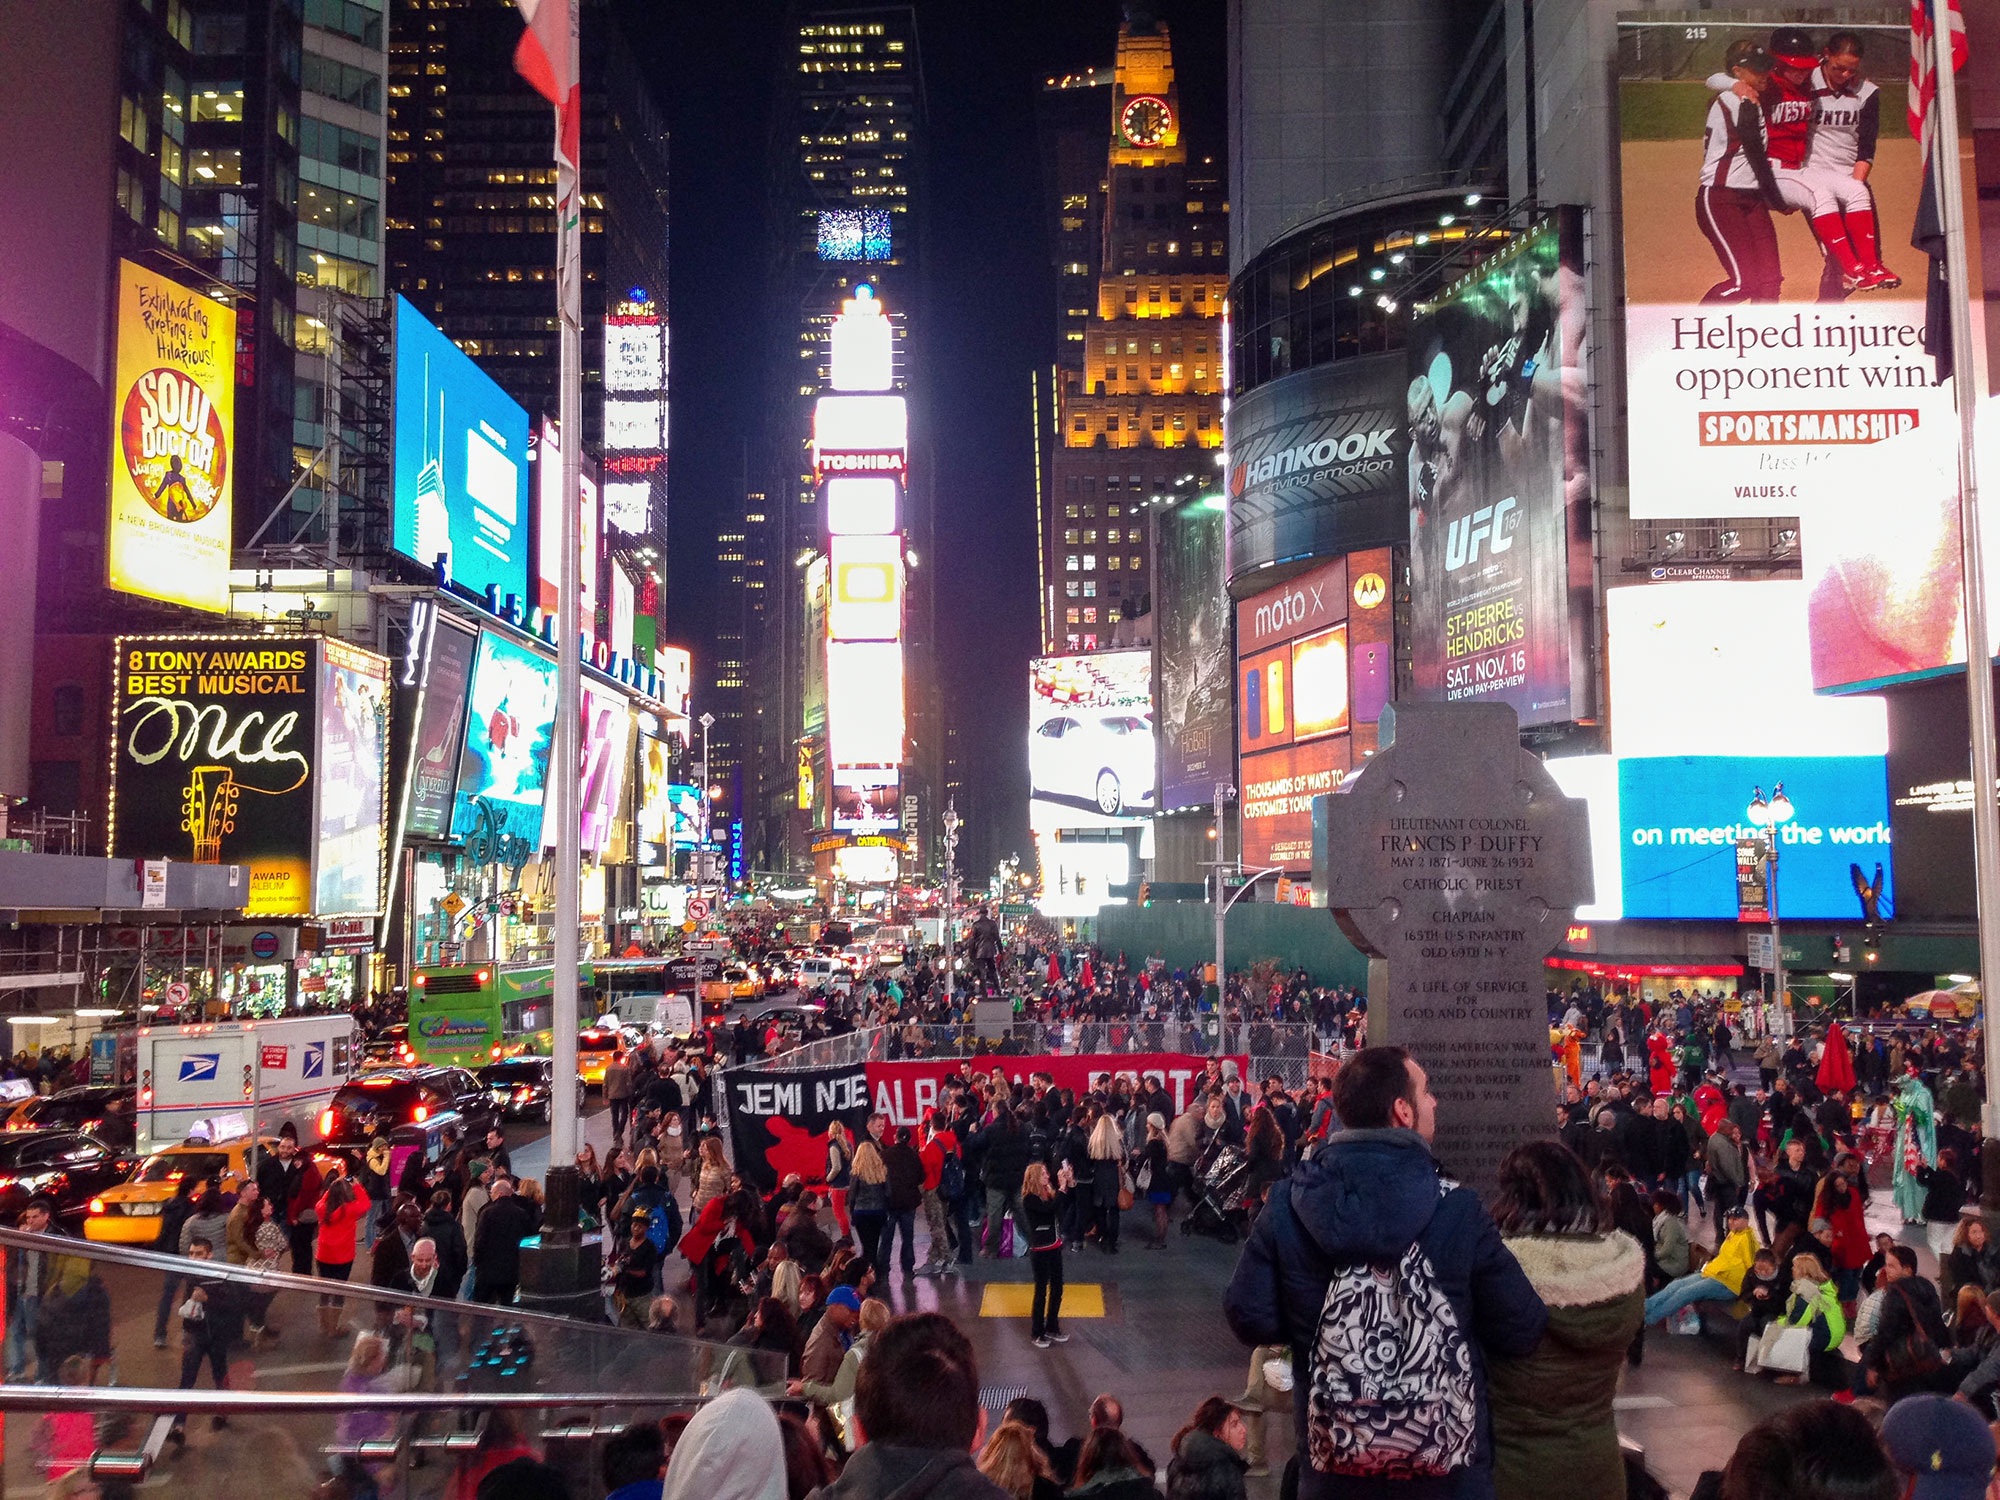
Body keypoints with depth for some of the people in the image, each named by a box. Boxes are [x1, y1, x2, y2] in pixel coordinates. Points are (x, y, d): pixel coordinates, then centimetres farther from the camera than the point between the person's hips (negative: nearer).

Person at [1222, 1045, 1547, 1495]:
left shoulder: (1287, 1208, -9)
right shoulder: (1458, 1209, -15)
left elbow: (1248, 1318, -6)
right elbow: (1522, 1332, -10)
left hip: (1332, 1464, 2)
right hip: (1449, 1462, -2)